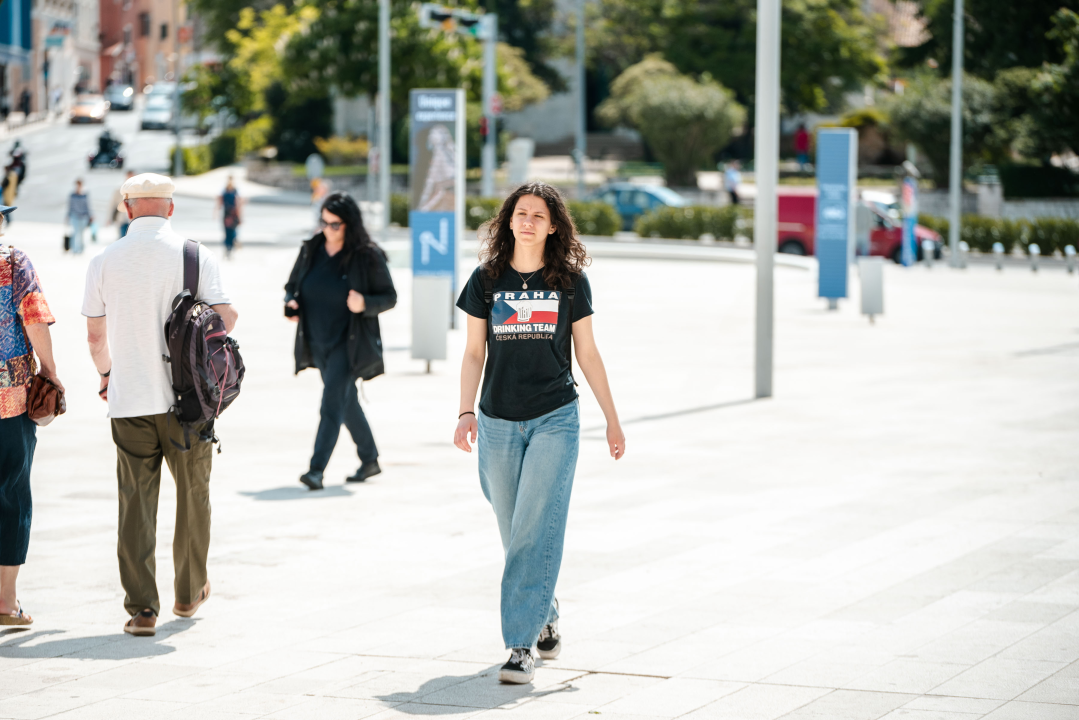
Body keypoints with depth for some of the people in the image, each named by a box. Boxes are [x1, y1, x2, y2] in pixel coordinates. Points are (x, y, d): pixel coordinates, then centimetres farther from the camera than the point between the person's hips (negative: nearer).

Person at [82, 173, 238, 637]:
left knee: (135, 503, 3)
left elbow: (95, 336, 6)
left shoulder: (104, 262, 1)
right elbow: (224, 319, -4)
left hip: (128, 401, 1)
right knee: (192, 495, 16)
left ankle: (141, 608, -2)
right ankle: (189, 594, 27)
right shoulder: (195, 256, -3)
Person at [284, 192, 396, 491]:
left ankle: (317, 469, -20)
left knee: (332, 403, -16)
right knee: (347, 402, 18)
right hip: (317, 341, 6)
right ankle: (369, 460, 34)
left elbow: (389, 297, -6)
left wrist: (364, 304, -25)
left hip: (349, 343, -6)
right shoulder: (311, 250, 3)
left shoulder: (368, 256, -10)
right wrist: (291, 304, -9)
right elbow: (292, 285, 14)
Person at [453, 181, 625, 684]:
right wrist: (466, 412, -6)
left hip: (556, 418, -2)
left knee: (537, 528, -13)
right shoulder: (486, 280, 4)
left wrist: (612, 418, 9)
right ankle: (545, 616, 33)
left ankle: (521, 645, -14)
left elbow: (587, 353, 8)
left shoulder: (570, 281, 2)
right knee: (514, 532, 10)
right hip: (499, 422, 2)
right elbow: (474, 353, 6)